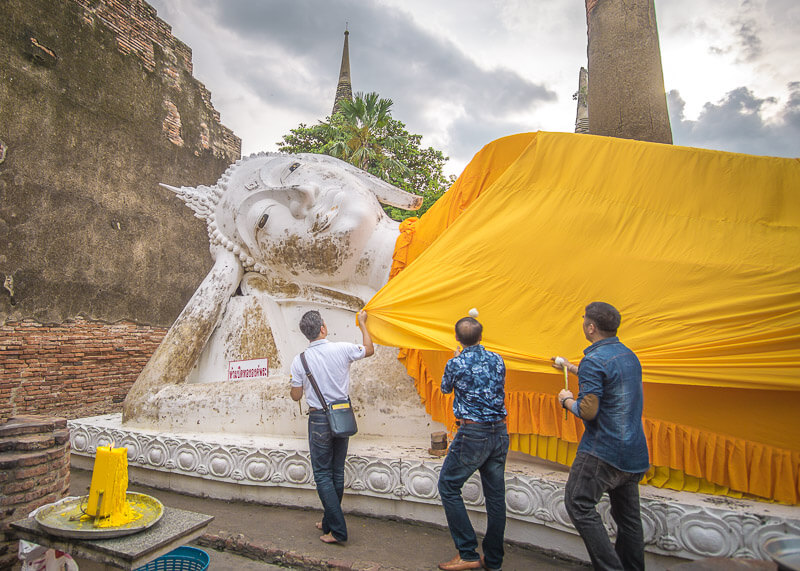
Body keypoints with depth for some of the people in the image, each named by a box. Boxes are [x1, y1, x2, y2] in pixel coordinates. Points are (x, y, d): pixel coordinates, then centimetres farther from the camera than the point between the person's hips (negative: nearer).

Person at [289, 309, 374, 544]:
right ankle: (329, 522, 29)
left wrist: (294, 383, 21)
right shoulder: (342, 349, -8)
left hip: (319, 419, -3)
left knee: (323, 474, 6)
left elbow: (296, 396, -1)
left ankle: (338, 530, 5)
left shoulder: (300, 360, -9)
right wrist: (362, 324, 22)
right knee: (337, 472, 15)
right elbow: (369, 350, 11)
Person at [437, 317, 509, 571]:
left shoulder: (456, 364, -11)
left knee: (448, 486, 8)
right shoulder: (497, 360, 2)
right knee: (495, 494, 13)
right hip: (500, 431, 6)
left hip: (473, 433, -6)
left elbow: (445, 388, 9)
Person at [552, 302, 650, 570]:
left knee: (579, 504, -1)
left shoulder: (593, 360, -17)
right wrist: (574, 369, 39)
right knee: (627, 514, 16)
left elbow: (588, 411, -21)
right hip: (634, 450, 9)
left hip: (604, 450, -9)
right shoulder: (629, 355, 11)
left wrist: (567, 400, -2)